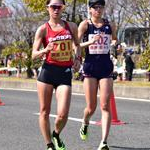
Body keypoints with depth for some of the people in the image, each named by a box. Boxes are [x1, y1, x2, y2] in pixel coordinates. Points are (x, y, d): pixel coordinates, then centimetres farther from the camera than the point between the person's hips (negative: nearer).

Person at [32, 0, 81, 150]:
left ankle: (56, 135, 21)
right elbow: (34, 55, -3)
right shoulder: (43, 29, 0)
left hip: (65, 72, 1)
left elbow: (77, 45, 26)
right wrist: (46, 50, -23)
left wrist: (77, 58, 7)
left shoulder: (71, 26, 8)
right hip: (47, 71, -1)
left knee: (63, 114, -10)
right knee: (44, 111, 4)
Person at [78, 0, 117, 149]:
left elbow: (115, 42, 23)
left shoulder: (110, 25, 8)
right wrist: (91, 42, -24)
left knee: (105, 106, -9)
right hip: (90, 66, -2)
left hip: (106, 66, 2)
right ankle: (85, 124, 39)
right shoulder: (85, 24, -1)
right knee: (91, 108, 3)